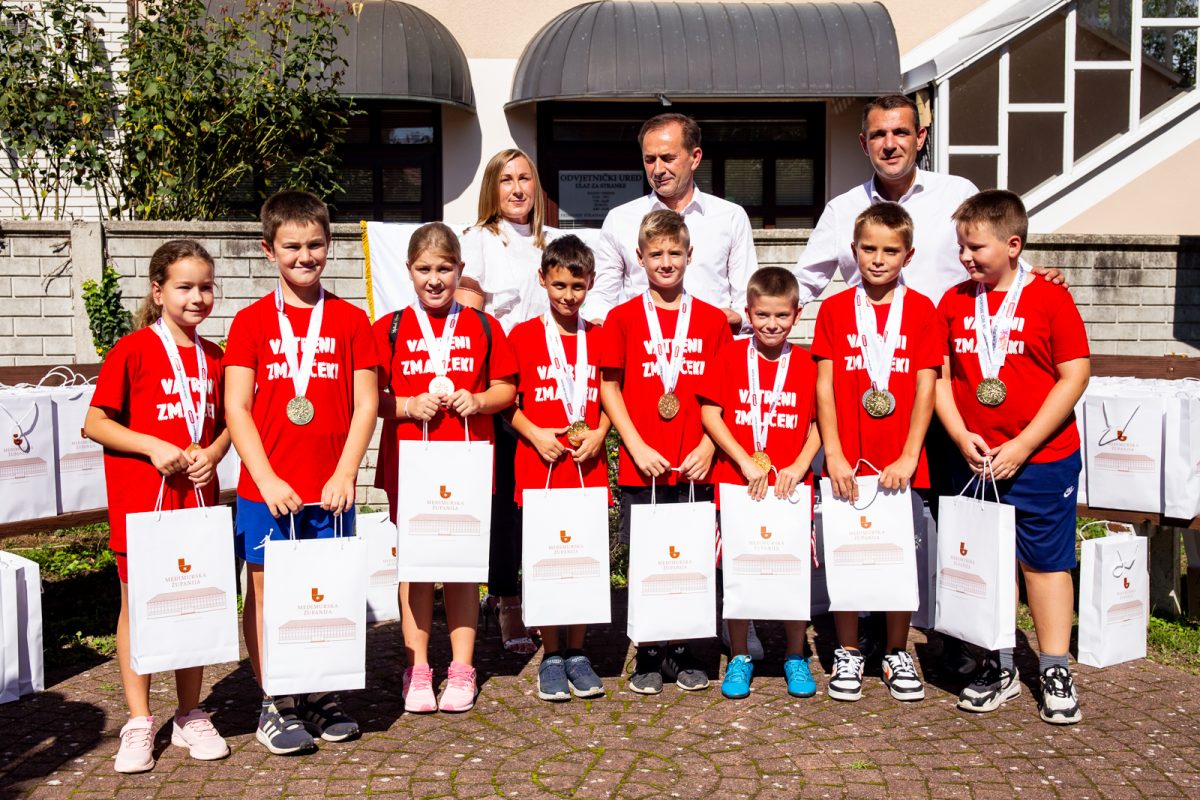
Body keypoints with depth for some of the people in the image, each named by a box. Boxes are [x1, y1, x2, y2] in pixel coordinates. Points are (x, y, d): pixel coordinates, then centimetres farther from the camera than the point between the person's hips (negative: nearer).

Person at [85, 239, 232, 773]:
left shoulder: (214, 358, 7)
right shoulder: (133, 351, -7)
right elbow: (95, 423, -6)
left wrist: (212, 453, -4)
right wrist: (153, 446, -18)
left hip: (197, 497, 4)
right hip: (141, 498, -4)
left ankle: (190, 717, 23)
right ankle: (139, 723, 18)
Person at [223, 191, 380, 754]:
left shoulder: (350, 320, 4)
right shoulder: (251, 321, 2)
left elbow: (366, 403, 2)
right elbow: (236, 407, -2)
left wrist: (345, 474, -8)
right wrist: (266, 479, -11)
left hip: (331, 489, 1)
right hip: (267, 490, -1)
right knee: (265, 591, 5)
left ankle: (322, 697, 24)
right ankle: (274, 705, 18)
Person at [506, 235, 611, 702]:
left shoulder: (599, 338, 8)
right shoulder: (522, 335, 1)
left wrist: (599, 433, -5)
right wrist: (535, 434, -11)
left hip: (588, 466, 2)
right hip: (539, 465, -2)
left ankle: (577, 652, 21)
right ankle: (551, 656, 16)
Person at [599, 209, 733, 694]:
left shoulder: (713, 320, 6)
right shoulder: (622, 318, 3)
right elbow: (609, 388, 2)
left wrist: (708, 446, -5)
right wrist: (638, 447, -7)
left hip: (695, 467, 1)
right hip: (640, 466, -1)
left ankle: (683, 654, 22)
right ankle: (648, 655, 19)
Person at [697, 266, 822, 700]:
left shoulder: (806, 363, 2)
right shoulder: (730, 355, -1)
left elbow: (820, 423, 6)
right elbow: (709, 414, -4)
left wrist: (798, 466, -7)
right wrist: (747, 463, -10)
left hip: (791, 483, 1)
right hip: (737, 482, -1)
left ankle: (795, 657, 24)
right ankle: (738, 658, 22)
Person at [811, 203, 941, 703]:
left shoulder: (921, 309, 3)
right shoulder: (834, 310, 3)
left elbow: (925, 389, -1)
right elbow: (825, 388, 0)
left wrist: (908, 458, -9)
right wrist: (833, 455, -7)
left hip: (901, 464, 0)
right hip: (846, 461, 0)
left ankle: (897, 654, 25)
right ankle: (847, 654, 22)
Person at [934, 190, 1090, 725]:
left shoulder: (1050, 299, -6)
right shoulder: (953, 303, 4)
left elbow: (1075, 376, -9)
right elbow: (939, 377, 5)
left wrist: (1021, 446, -13)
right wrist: (963, 438, -9)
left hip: (1042, 460, -3)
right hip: (975, 460, 3)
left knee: (1045, 562, 7)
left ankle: (1055, 672, 19)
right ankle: (999, 667, 23)